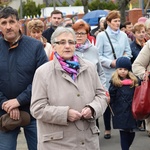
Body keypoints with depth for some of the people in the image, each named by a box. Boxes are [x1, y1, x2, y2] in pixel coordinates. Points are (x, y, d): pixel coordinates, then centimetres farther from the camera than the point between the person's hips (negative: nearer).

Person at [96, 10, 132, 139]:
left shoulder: (123, 35, 9)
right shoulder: (102, 35, -2)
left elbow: (128, 51, 13)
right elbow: (98, 55, -3)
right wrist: (111, 63, -14)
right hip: (107, 72, -3)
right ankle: (107, 128, 13)